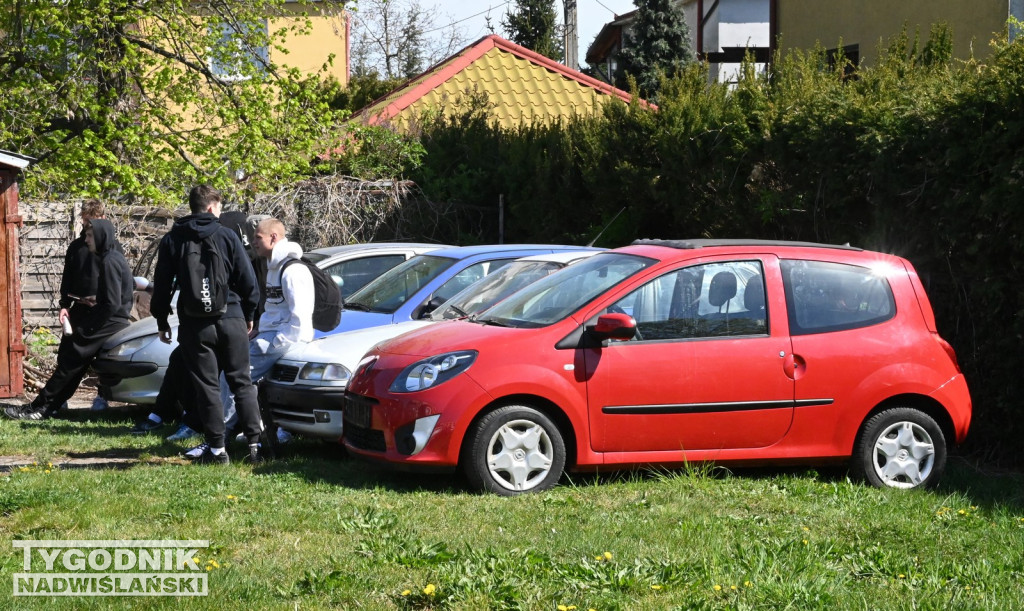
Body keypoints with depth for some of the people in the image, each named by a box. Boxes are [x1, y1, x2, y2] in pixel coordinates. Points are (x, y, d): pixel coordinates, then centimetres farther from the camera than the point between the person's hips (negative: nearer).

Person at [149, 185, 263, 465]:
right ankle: (255, 442, 2)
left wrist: (162, 322, 16)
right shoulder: (227, 236, 0)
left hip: (194, 324, 0)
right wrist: (248, 315, 14)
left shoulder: (171, 240, 4)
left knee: (206, 386, 3)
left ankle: (217, 449, 1)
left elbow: (162, 285, 6)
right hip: (231, 320, 0)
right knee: (242, 383, 7)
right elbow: (248, 281, 0)